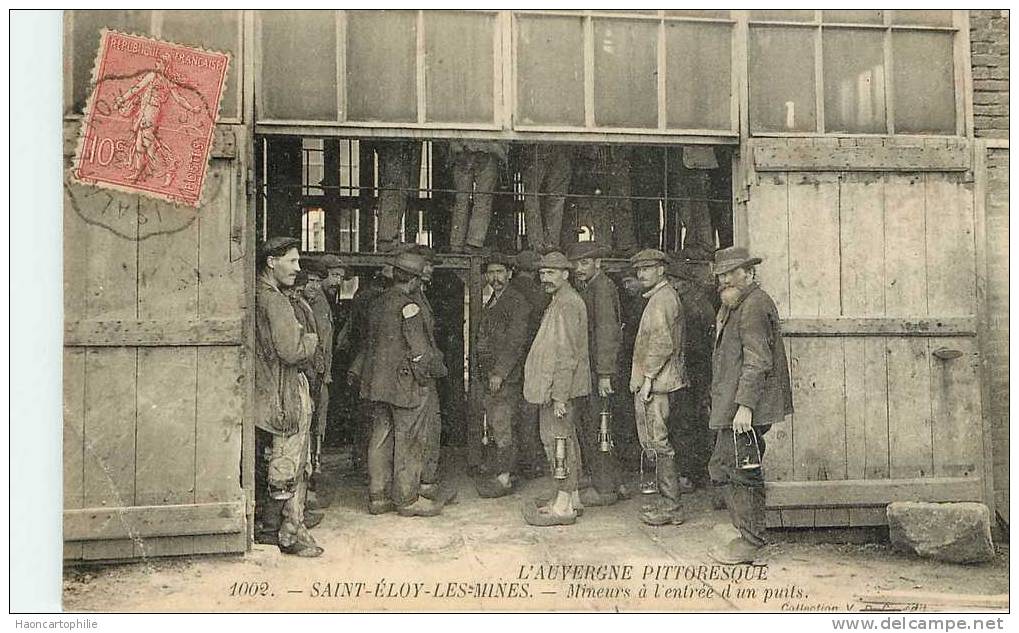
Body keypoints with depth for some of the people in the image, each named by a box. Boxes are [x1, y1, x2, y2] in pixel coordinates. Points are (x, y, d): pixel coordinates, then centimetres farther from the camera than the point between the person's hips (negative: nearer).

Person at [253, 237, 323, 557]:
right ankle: (290, 533, 8)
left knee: (264, 466, 17)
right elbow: (292, 351, -23)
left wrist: (302, 339, 8)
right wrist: (311, 339, -5)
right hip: (285, 398, -10)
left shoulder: (256, 296, 12)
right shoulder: (275, 301, -18)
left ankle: (263, 527, 27)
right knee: (289, 469, -1)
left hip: (263, 396, 10)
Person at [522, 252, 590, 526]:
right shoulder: (559, 302, 17)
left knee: (559, 440, -6)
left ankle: (563, 506, -1)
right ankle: (570, 497, 25)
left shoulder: (567, 304, -15)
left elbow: (567, 354, -21)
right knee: (566, 439, 15)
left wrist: (559, 395, -22)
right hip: (555, 386, 11)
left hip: (560, 388, -11)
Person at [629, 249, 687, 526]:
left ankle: (671, 508, 0)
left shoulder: (662, 299, -13)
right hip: (656, 383, 10)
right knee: (655, 443, 14)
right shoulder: (660, 297, 19)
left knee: (659, 443, -6)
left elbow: (662, 344, -21)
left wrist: (647, 377, -18)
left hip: (656, 382, -10)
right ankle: (667, 501, 22)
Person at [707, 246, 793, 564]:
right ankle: (748, 534, 22)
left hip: (748, 406, -10)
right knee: (721, 467, 13)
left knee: (739, 471, -5)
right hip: (730, 406, 10)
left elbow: (757, 361, -20)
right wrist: (719, 402, 19)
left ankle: (750, 542, 5)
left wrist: (744, 406, -24)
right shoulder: (732, 306, 20)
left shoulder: (754, 305, -12)